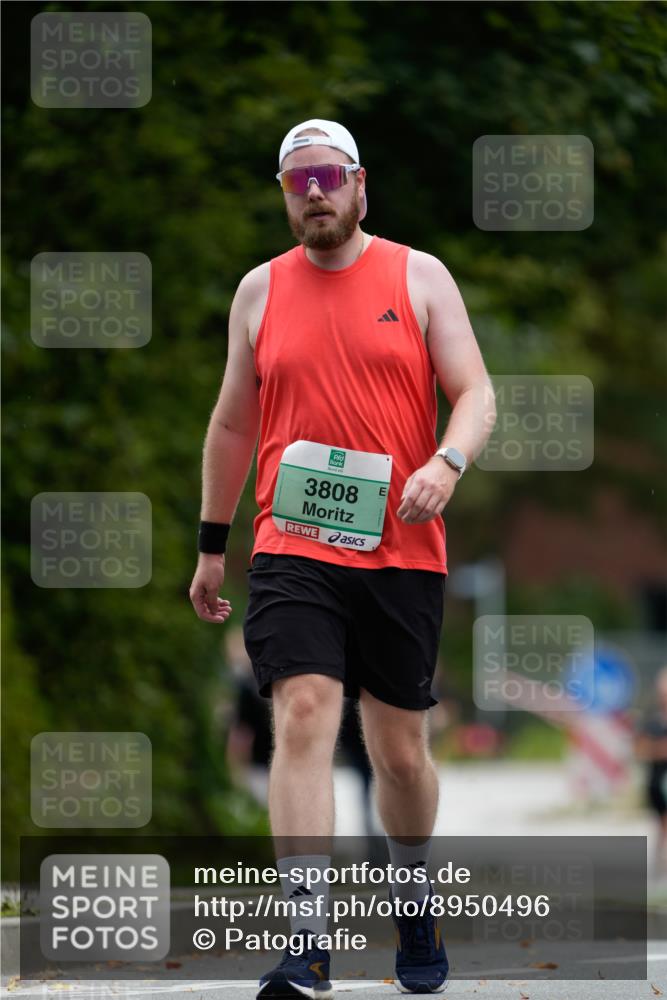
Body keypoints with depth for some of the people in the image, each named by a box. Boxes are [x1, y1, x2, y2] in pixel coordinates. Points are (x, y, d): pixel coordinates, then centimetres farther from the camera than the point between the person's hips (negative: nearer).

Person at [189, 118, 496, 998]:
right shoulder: (260, 291, 11)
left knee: (401, 751, 8)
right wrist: (212, 546, 19)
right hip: (293, 551, 0)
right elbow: (233, 423, 19)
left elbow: (475, 393, 0)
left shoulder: (420, 277, 6)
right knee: (303, 718, -18)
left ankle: (415, 903, 35)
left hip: (402, 552, 0)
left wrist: (447, 464, -21)